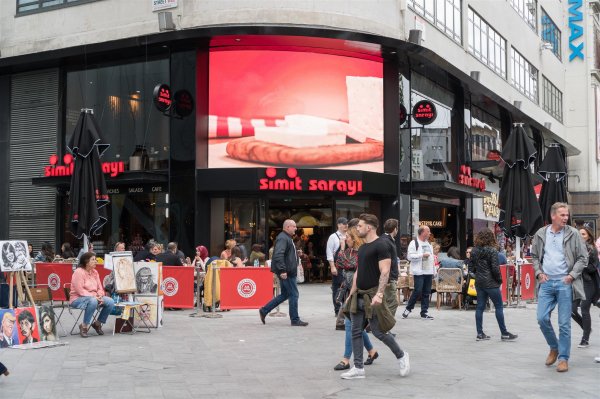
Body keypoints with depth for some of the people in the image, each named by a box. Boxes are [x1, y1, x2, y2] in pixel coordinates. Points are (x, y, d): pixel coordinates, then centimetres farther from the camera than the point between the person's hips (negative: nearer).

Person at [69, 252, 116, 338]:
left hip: (94, 297, 7)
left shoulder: (95, 272, 11)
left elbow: (99, 288, 11)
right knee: (93, 301, -39)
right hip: (78, 299, -7)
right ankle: (84, 326, -22)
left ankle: (97, 323, 5)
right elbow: (80, 291, -19)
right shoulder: (79, 272, -12)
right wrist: (94, 297, -24)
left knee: (110, 302, -15)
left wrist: (100, 296, -11)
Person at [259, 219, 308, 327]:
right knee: (293, 294, -4)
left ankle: (264, 311, 20)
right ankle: (295, 320, 4)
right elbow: (278, 255, -26)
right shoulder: (282, 238, -16)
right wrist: (282, 270, -29)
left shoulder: (287, 238, 19)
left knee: (284, 294, 16)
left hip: (288, 272, 11)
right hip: (286, 273, -11)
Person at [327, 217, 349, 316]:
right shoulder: (333, 237, -3)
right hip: (337, 268, -4)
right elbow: (329, 253, -7)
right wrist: (332, 267, -14)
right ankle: (337, 310, 9)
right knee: (336, 289, 2)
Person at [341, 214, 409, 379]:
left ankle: (401, 356, 18)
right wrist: (351, 294, 18)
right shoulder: (362, 248, 16)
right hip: (359, 295, 9)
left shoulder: (381, 246, -11)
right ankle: (358, 368, 11)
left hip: (372, 296, -8)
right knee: (356, 331, 5)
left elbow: (385, 272, -18)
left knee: (378, 331, -4)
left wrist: (379, 294, -27)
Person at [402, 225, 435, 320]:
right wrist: (422, 255, -17)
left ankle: (424, 312, 10)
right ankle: (408, 309, 6)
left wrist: (432, 271, 17)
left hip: (428, 272, 7)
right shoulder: (414, 243, -6)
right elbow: (410, 256, -15)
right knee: (418, 291, -10)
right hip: (419, 272, -7)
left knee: (426, 293, 6)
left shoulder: (429, 244, 18)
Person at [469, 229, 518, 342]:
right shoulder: (492, 250, -12)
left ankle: (480, 333, 9)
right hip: (491, 283, -6)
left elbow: (471, 267, 8)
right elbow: (495, 268, -15)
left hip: (479, 282, 6)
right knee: (499, 307, 2)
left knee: (480, 307, 8)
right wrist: (500, 280, -3)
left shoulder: (474, 251, 6)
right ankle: (504, 333, 6)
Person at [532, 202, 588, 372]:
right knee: (542, 318, -1)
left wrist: (572, 275, -10)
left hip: (565, 283, -3)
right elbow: (534, 256, 16)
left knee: (564, 323, -1)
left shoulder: (573, 234, -2)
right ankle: (554, 347, 24)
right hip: (546, 282, 3)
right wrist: (539, 273, 2)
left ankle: (563, 358, 11)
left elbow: (583, 258, 0)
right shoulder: (541, 234, 6)